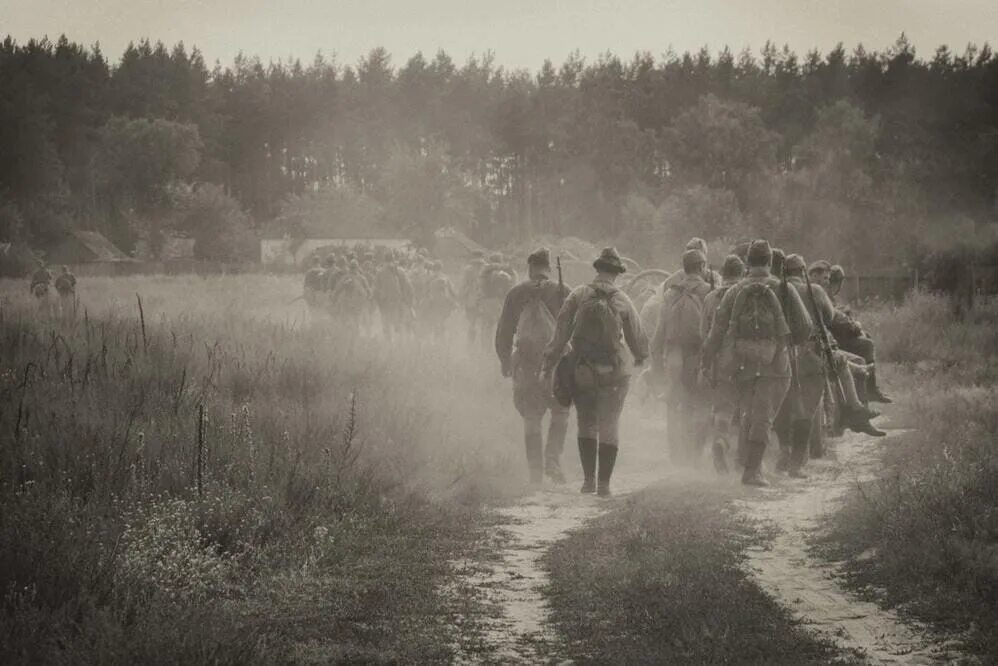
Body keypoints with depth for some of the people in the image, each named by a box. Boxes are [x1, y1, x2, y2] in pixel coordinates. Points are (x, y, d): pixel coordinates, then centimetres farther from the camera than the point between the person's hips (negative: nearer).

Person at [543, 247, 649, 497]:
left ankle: (589, 478, 9)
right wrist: (640, 358, 29)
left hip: (581, 371, 1)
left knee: (586, 424, 14)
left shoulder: (578, 295, -1)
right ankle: (604, 483, 3)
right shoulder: (622, 301, -1)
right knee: (609, 427, 6)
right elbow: (637, 336, 9)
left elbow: (561, 331, -4)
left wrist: (550, 362, 0)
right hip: (613, 373, -1)